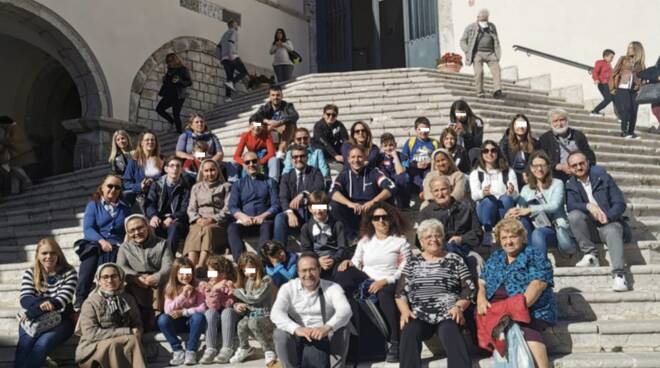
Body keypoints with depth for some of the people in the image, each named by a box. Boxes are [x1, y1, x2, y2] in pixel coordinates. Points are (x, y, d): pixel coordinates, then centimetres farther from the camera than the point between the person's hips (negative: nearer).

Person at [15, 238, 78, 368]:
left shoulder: (69, 272, 1)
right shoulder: (30, 273, 8)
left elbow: (64, 299, -12)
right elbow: (24, 298, -6)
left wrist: (33, 311, -25)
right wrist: (41, 304, -32)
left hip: (60, 320, -2)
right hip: (32, 320, 2)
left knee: (42, 344, -30)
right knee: (25, 343, -29)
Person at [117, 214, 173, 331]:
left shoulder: (161, 244, 13)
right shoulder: (125, 247, 18)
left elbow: (168, 267, -2)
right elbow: (121, 268, 0)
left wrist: (156, 278, -24)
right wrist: (136, 278, -20)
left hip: (157, 286, -2)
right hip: (135, 290, 2)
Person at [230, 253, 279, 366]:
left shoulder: (266, 280, -12)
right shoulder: (245, 282, 7)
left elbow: (255, 299, -20)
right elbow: (238, 301, 10)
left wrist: (237, 292, -12)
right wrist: (237, 306, -14)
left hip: (266, 317, -5)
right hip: (251, 316, 5)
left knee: (253, 322, -34)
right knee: (242, 324, -25)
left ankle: (269, 350, -14)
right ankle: (244, 348, 5)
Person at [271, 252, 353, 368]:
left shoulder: (332, 288, -2)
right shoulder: (288, 288, 0)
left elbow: (345, 310, -21)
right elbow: (276, 313, -17)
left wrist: (327, 328, -42)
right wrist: (296, 329, -37)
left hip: (323, 338, 0)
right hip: (297, 339, 1)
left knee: (342, 331, -28)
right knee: (280, 334, -28)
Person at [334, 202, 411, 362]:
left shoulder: (400, 241, 6)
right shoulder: (365, 240, 17)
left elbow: (404, 271, -3)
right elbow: (357, 264, 11)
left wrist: (384, 281, -16)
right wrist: (348, 262, -12)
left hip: (389, 284, -3)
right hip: (366, 282, 3)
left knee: (385, 294, -39)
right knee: (344, 271, -25)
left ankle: (395, 343, -31)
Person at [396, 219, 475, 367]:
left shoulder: (455, 260, 14)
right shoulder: (412, 261, 17)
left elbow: (469, 289, 9)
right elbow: (400, 291, 11)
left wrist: (459, 306, -10)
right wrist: (405, 310, -7)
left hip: (447, 314, -1)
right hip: (418, 315, 1)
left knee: (450, 332, -34)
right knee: (409, 332, -32)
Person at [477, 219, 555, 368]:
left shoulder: (535, 255, 8)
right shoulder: (495, 257, 24)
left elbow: (538, 284, -6)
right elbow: (482, 282, 20)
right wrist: (481, 299, -4)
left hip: (530, 308, -4)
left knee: (527, 331, -37)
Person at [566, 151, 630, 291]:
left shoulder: (603, 177, 3)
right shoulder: (571, 185, 7)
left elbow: (620, 203, -2)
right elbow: (570, 206, -12)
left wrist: (608, 217, -21)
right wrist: (588, 206, -31)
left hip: (609, 223, -2)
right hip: (589, 227, 2)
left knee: (613, 231, -35)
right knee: (574, 215, -27)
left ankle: (619, 274, -48)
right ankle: (590, 254, -21)